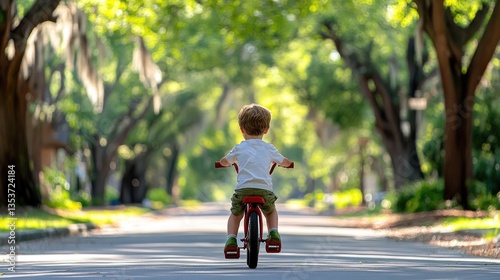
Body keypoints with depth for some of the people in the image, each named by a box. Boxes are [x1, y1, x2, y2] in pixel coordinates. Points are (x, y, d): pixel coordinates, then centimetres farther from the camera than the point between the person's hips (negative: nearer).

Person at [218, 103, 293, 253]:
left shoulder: (239, 148, 14)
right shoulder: (269, 149, 16)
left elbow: (224, 162, 30)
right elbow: (285, 162, 32)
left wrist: (231, 160, 53)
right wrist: (287, 162, 56)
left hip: (243, 189, -1)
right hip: (265, 189, 1)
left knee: (235, 215, 24)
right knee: (271, 211, 32)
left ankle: (231, 239, 3)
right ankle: (273, 232, 10)